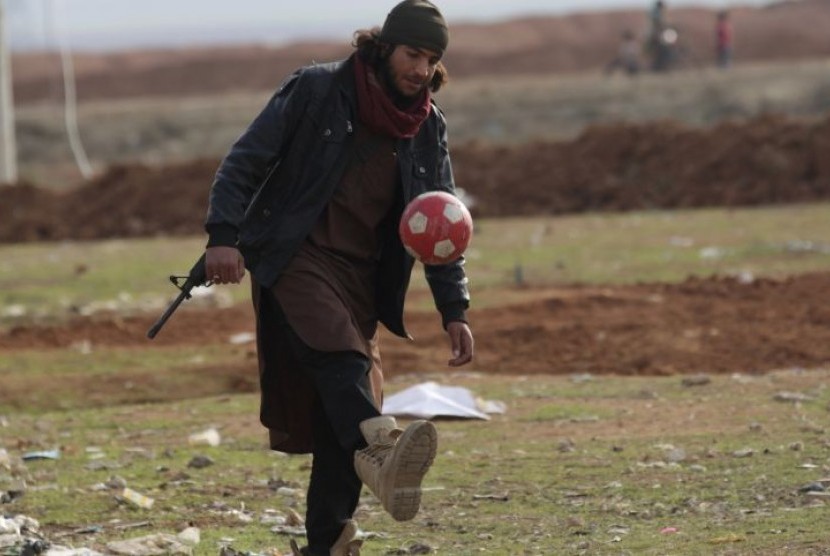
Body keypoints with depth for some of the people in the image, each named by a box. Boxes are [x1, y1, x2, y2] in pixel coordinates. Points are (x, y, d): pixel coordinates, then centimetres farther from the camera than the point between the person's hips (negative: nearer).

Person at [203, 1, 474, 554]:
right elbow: (246, 160, -6)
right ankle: (378, 448, -58)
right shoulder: (315, 90, -5)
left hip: (362, 275, 5)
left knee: (347, 404, -3)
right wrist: (223, 234, -19)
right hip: (295, 256, -5)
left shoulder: (429, 129, 10)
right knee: (337, 350, -31)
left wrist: (455, 310, 7)